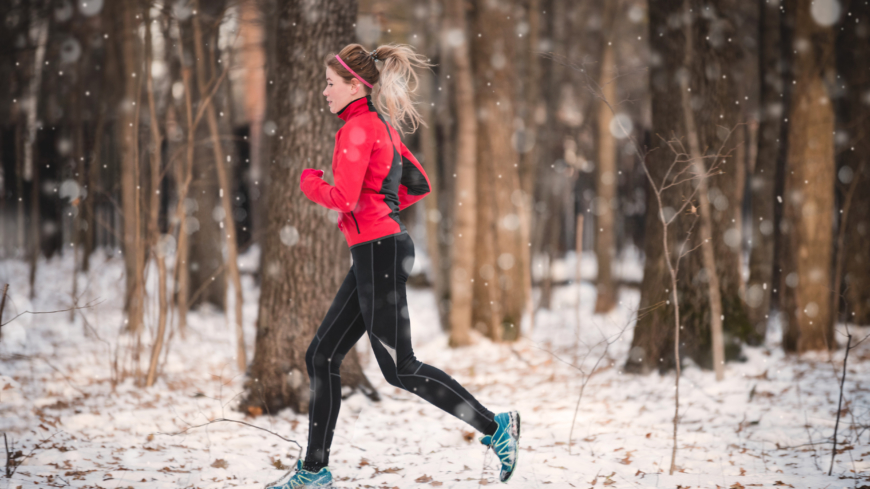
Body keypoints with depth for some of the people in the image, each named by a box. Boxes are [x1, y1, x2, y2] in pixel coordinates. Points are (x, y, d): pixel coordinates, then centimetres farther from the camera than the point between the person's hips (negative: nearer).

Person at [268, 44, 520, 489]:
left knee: (399, 369, -6)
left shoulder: (358, 127, -12)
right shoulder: (382, 126, 16)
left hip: (377, 252, -10)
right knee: (322, 356, 10)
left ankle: (495, 427, -1)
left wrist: (311, 183, -2)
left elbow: (344, 199, -21)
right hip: (378, 253, 10)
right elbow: (418, 185, 23)